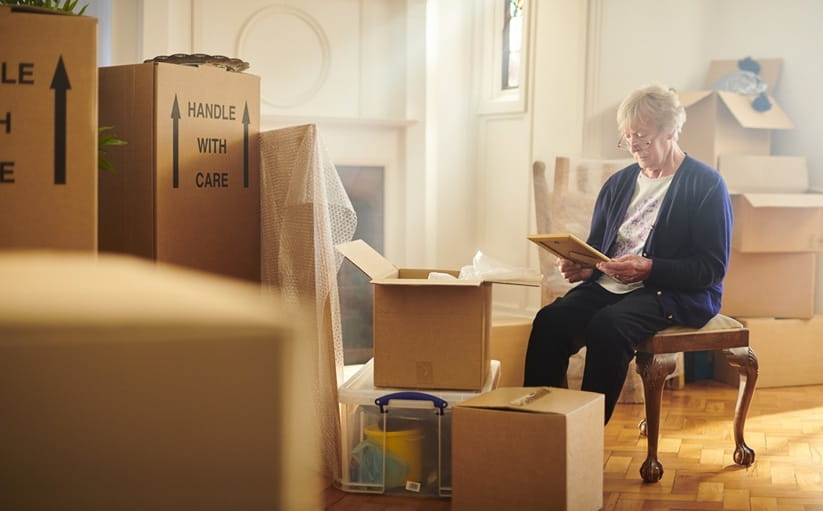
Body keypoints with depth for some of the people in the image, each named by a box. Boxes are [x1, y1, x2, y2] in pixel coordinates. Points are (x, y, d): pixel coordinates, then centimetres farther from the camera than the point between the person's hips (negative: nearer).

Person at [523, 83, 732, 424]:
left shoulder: (706, 185, -1)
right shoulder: (618, 184, 18)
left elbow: (713, 267, -7)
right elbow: (596, 246, 22)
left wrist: (650, 268, -21)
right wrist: (582, 267, -3)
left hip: (676, 293, -5)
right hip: (608, 286, 6)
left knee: (608, 325, -36)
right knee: (549, 320, -24)